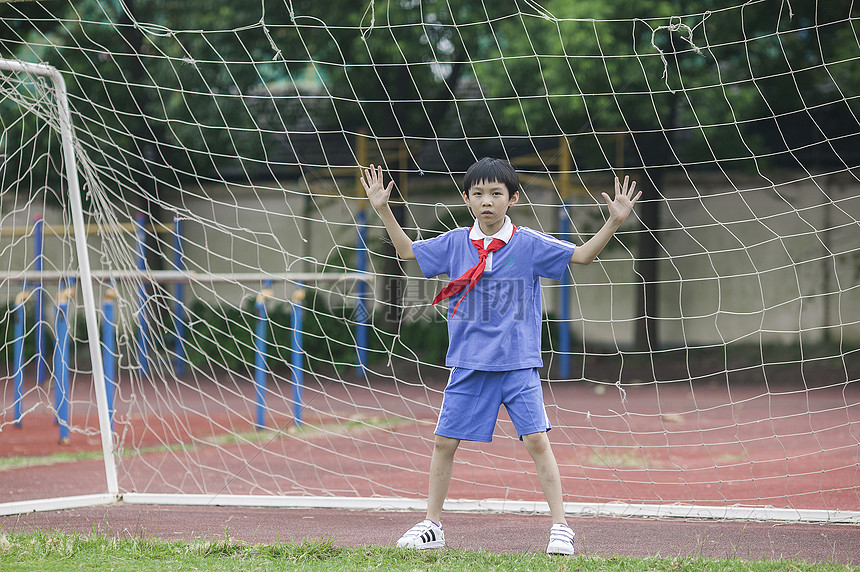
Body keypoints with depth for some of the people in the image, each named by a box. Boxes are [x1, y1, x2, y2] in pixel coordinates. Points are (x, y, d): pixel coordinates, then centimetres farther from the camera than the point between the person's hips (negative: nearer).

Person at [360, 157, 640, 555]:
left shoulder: (529, 244, -3)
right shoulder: (455, 244, 4)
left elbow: (582, 255, -2)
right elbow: (408, 252, 15)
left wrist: (614, 222, -16)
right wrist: (383, 211, 6)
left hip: (519, 365, -2)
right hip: (468, 365, 3)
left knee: (537, 440, -9)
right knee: (444, 442, 5)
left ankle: (560, 528, -3)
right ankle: (431, 526, 19)